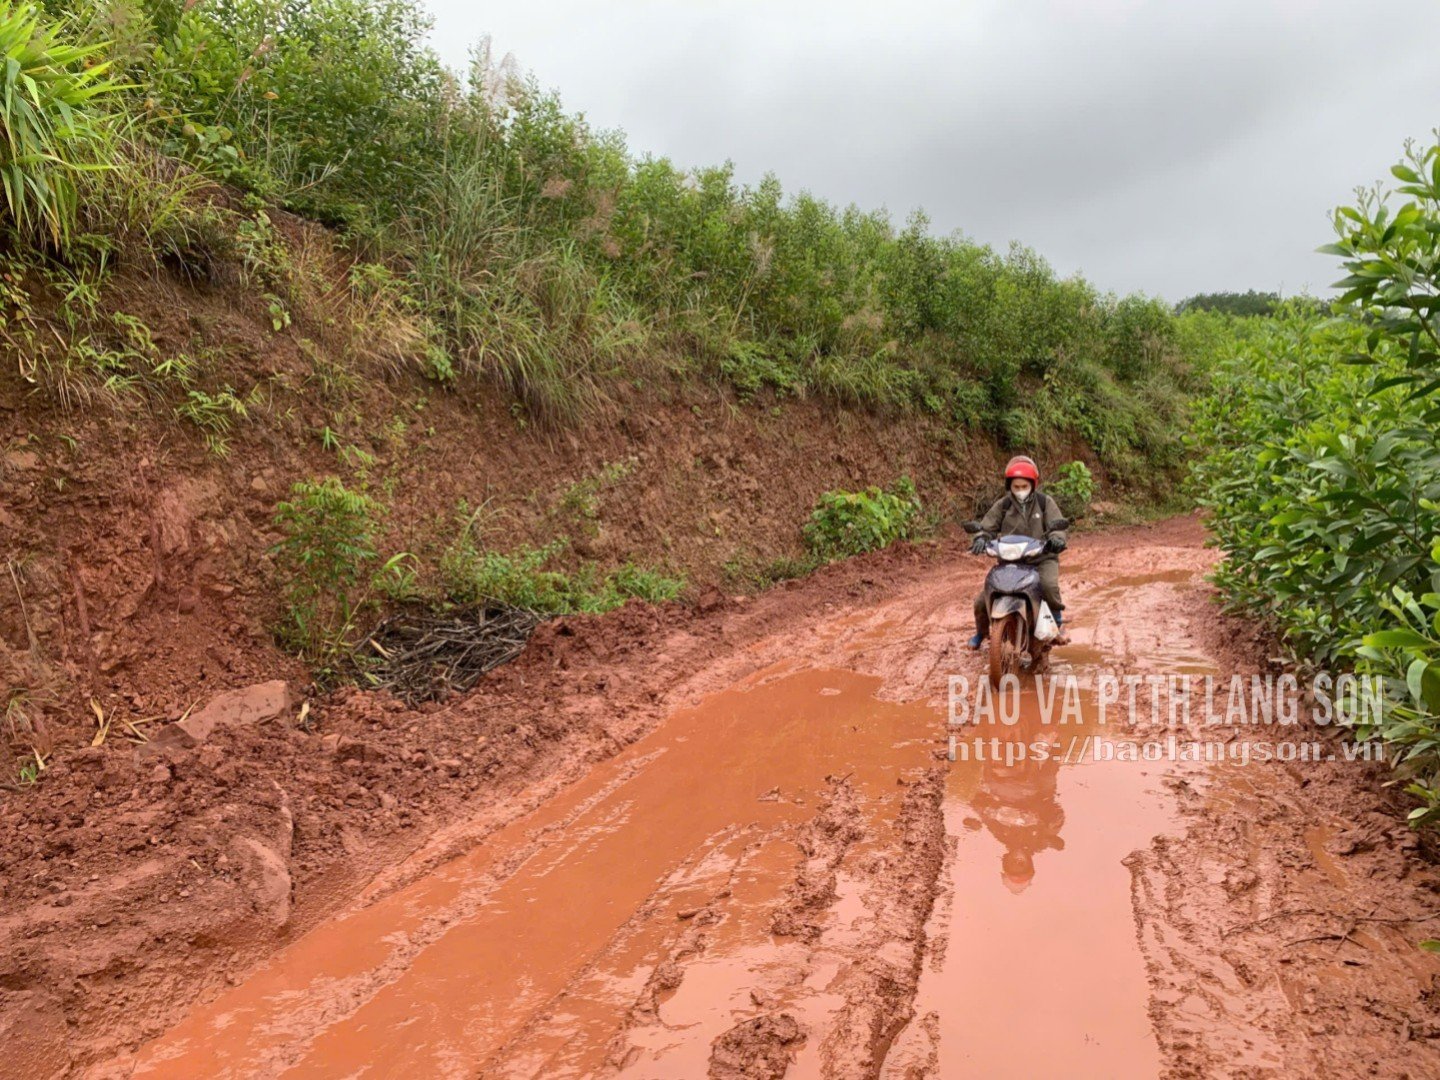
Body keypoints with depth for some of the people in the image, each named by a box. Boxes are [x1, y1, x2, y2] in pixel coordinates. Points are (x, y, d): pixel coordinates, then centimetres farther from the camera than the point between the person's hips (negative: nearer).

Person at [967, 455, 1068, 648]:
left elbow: (1057, 526, -5)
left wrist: (1057, 539, -29)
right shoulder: (1003, 505, 4)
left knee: (1049, 585, -36)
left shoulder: (1045, 502, 1)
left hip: (1042, 558, -2)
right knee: (982, 601, -7)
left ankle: (1058, 621, -6)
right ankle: (981, 631, 25)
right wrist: (981, 539, -20)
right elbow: (988, 527, 3)